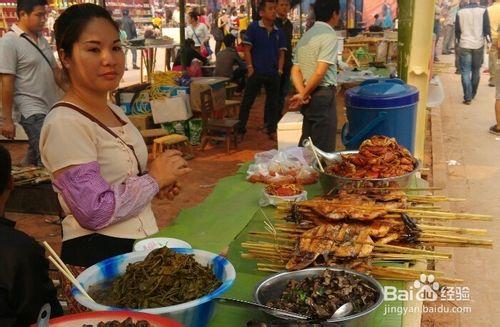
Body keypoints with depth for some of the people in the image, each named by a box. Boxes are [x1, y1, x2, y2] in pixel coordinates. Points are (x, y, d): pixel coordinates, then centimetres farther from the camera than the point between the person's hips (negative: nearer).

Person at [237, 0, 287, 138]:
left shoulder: (279, 32, 7)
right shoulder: (253, 27, -4)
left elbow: (281, 52, 12)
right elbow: (247, 49, -5)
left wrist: (279, 70, 2)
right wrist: (250, 68, -10)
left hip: (273, 74, 4)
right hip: (256, 72, -4)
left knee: (273, 102, 10)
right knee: (247, 101, 1)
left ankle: (272, 129, 21)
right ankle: (240, 129, 10)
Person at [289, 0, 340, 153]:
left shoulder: (305, 36, 15)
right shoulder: (329, 35, -10)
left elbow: (295, 71, 9)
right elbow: (320, 73, -18)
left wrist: (302, 93, -4)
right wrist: (304, 95, -7)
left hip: (309, 97, 8)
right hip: (323, 95, -8)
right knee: (324, 148, -3)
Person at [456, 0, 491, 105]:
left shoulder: (460, 12, 0)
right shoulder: (483, 11, -6)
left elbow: (457, 30, 7)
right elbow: (487, 28, -6)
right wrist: (489, 40, 8)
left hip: (465, 45, 0)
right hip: (478, 45, 0)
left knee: (465, 72, 1)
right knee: (476, 71, 16)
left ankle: (468, 97, -6)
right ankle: (472, 94, 24)